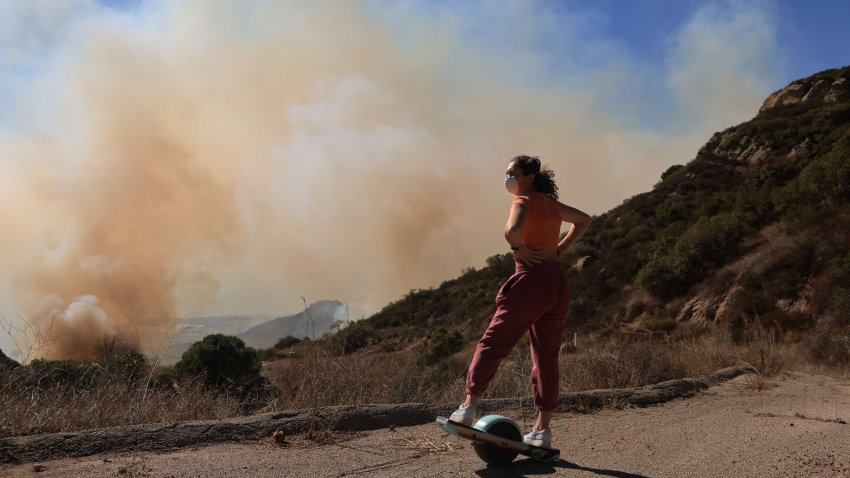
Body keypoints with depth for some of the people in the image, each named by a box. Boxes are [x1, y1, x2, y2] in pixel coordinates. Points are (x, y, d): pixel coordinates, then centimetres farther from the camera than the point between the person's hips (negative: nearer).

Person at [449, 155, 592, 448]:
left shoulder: (524, 201, -6)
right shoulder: (551, 203, 17)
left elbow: (512, 230, -29)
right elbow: (584, 220, 33)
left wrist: (519, 249, -9)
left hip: (532, 282, -8)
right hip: (559, 284, 8)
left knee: (492, 344, -2)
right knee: (546, 357, 9)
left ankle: (468, 407, -5)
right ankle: (542, 430, 13)